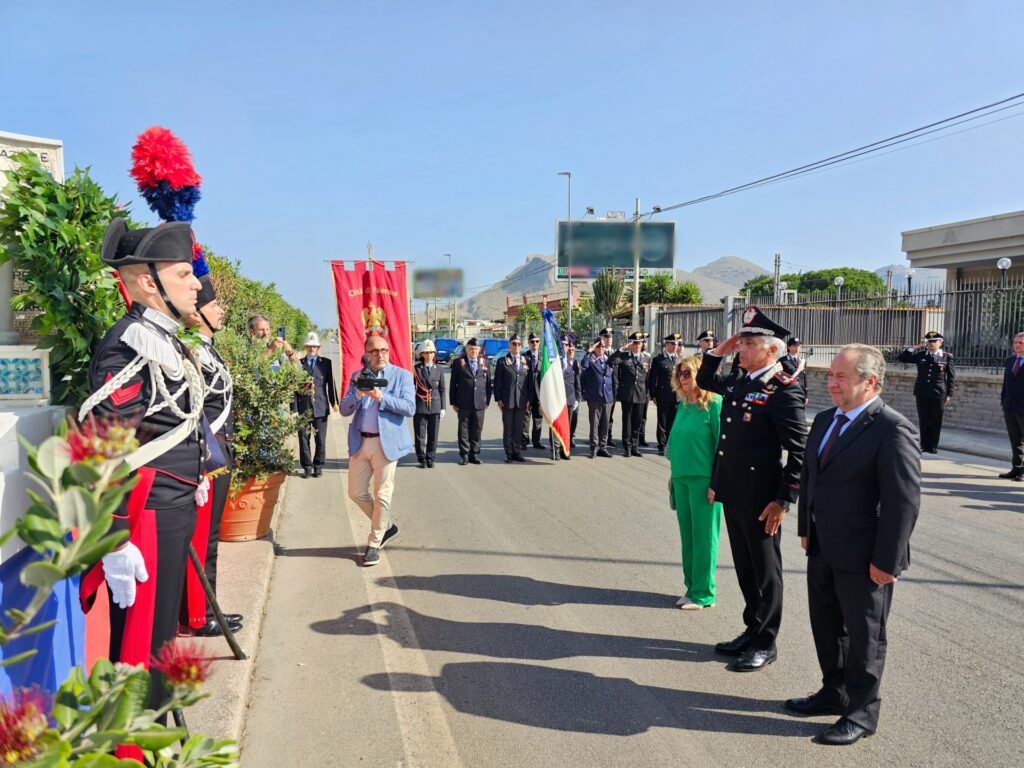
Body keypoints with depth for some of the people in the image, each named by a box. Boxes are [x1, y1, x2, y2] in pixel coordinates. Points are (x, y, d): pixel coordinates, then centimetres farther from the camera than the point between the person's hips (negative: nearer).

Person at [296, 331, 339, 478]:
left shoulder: (326, 363, 7)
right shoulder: (299, 363, 6)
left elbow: (331, 383, 5)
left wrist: (334, 402, 0)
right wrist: (294, 408, -1)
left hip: (320, 407, 0)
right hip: (303, 407, 0)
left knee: (320, 440, 3)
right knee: (304, 439, 5)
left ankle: (318, 466, 16)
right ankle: (307, 466, 16)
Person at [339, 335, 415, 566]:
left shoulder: (402, 376, 0)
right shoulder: (357, 377, 10)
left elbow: (410, 408, -11)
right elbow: (345, 410, 4)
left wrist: (381, 397, -20)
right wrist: (358, 393, -14)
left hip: (387, 442, -4)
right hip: (360, 442, 4)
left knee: (382, 495, 1)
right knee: (356, 493, 9)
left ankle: (374, 544, 15)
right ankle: (387, 525, 30)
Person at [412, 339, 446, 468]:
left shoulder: (439, 369, 7)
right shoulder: (416, 368, 0)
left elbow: (442, 389, 8)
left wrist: (443, 408, 5)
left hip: (435, 406, 2)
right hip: (420, 406, -2)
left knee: (433, 435, 6)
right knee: (420, 435, 2)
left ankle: (430, 459, 16)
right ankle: (422, 459, 13)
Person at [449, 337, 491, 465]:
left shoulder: (484, 363, 9)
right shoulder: (458, 363, 2)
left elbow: (488, 383, 11)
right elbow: (453, 384, 3)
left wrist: (487, 401, 6)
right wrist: (453, 402, -1)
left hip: (480, 403, 2)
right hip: (463, 404, -2)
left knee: (477, 430, 7)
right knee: (464, 430, 4)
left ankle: (474, 454, 16)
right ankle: (464, 455, 11)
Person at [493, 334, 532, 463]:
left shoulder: (526, 362, 9)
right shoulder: (503, 361, 2)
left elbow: (530, 382, 9)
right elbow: (497, 382, 1)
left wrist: (529, 399, 3)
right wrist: (498, 399, -6)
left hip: (522, 401, 2)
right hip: (507, 400, -2)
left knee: (519, 428, 7)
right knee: (508, 428, 3)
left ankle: (517, 452, 17)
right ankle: (509, 454, 10)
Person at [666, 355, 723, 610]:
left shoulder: (714, 404, -10)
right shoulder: (683, 405, 11)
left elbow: (722, 443, -11)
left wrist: (717, 481, -14)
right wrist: (672, 475, 16)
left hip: (704, 479, -7)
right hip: (681, 478, 7)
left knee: (703, 537, 1)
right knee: (687, 535, 13)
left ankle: (703, 593, 11)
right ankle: (691, 587, 24)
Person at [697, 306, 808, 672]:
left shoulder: (784, 389, -16)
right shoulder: (737, 380, 8)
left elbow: (799, 450, -17)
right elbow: (705, 381, 29)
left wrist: (784, 500, -18)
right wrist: (718, 351, 11)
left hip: (760, 498, -8)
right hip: (732, 492, 8)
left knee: (765, 570, 7)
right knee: (744, 567, 18)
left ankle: (765, 643, 20)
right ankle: (752, 630, 33)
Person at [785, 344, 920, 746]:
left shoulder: (892, 429, -19)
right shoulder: (824, 420, 7)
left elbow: (904, 501, -20)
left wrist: (886, 561, -19)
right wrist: (806, 529, 14)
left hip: (862, 557, -8)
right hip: (822, 549, 8)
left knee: (864, 636, 10)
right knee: (826, 626, 21)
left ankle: (861, 713, 27)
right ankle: (835, 692, 40)